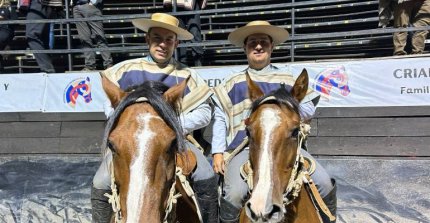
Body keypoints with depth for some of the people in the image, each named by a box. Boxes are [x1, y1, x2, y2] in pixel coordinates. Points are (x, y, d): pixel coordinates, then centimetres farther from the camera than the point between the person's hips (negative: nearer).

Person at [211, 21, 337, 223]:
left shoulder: (288, 80, 18)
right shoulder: (232, 84, 15)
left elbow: (308, 109, 13)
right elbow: (220, 119, 12)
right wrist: (218, 152, 0)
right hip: (245, 148, -1)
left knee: (325, 184, -13)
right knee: (235, 193, -28)